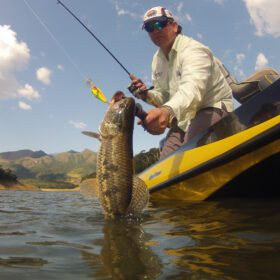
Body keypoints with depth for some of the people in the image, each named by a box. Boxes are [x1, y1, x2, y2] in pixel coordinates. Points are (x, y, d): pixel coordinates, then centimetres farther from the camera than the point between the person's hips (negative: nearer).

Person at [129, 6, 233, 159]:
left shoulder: (192, 50, -19)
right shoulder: (157, 59, 8)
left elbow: (192, 89, -39)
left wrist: (168, 111, -61)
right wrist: (147, 95, -11)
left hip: (212, 109, -8)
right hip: (184, 118, 8)